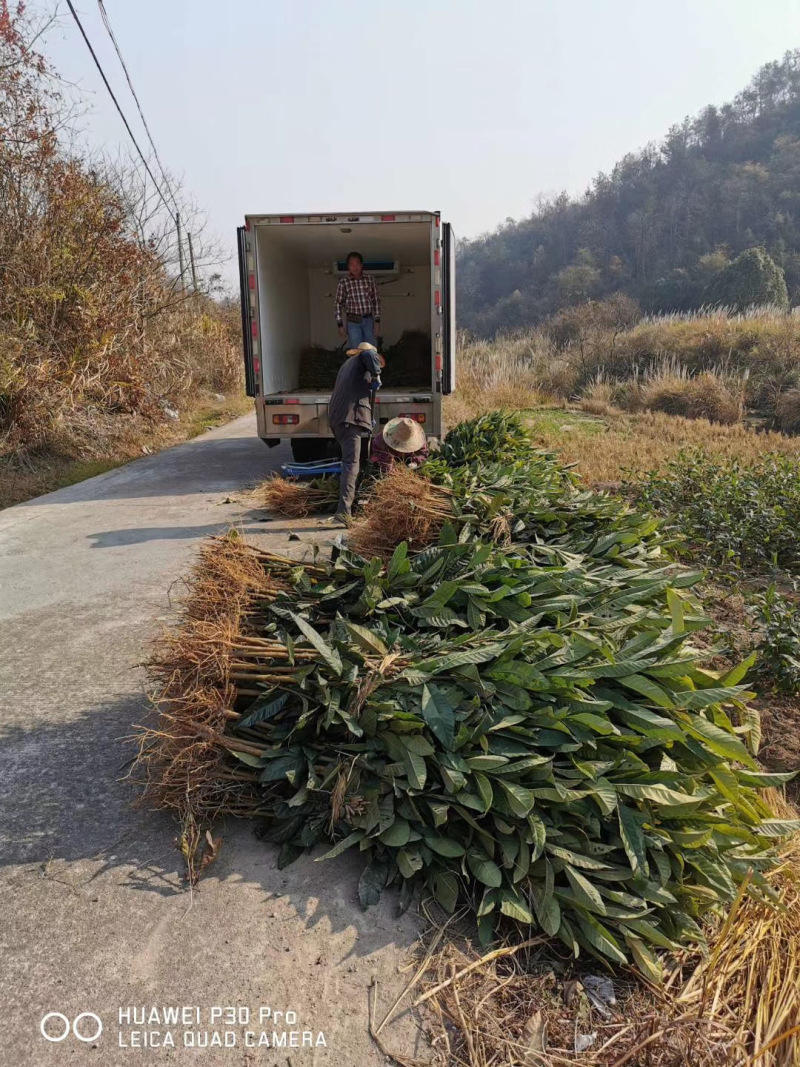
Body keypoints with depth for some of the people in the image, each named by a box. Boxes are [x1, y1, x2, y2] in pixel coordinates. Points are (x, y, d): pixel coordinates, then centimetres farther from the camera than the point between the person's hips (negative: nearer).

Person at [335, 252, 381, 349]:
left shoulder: (370, 280, 1)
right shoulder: (343, 282, -6)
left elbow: (376, 300, 6)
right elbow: (339, 304, -4)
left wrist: (377, 321, 2)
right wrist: (340, 324, -8)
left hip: (368, 320, 3)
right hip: (353, 322, -3)